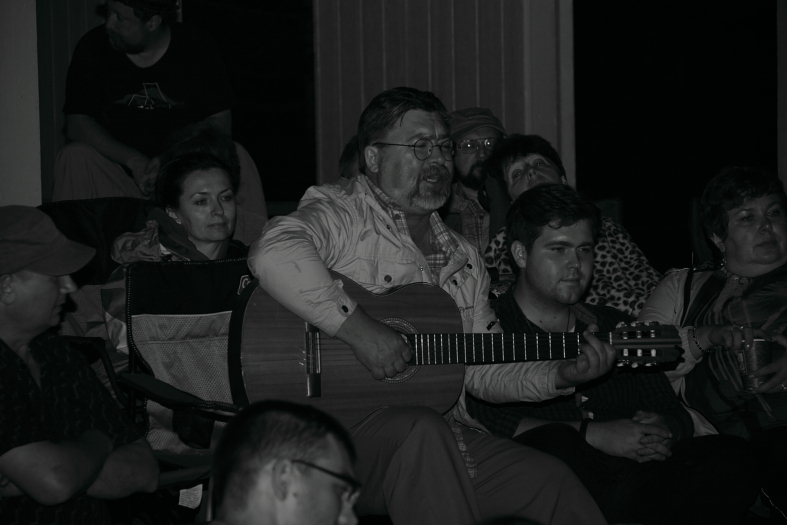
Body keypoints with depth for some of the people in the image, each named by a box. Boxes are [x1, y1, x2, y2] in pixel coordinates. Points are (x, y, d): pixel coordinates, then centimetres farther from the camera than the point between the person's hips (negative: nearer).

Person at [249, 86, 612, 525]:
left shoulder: (462, 258, 22)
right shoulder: (342, 213, -3)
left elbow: (483, 370, 23)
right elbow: (273, 255, -26)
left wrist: (559, 376, 7)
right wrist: (357, 327, -28)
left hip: (448, 440, 7)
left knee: (551, 481, -10)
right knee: (422, 430, -38)